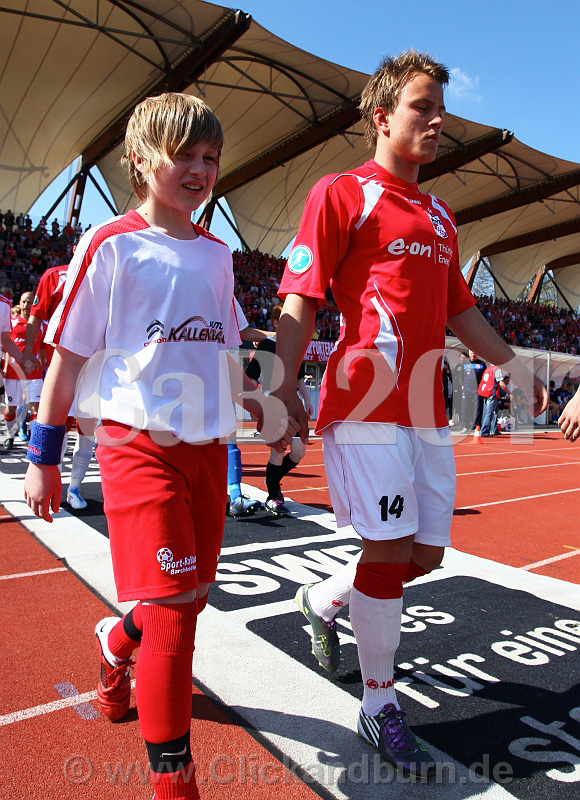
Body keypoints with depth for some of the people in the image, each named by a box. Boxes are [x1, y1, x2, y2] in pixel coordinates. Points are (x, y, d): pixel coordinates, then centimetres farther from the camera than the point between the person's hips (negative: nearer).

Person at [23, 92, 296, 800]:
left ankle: (116, 643, 49)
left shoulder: (216, 255, 12)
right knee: (173, 605, -8)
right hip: (139, 442, -6)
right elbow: (68, 355, -3)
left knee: (195, 590, 15)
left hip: (207, 443, 6)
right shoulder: (111, 245, -5)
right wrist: (43, 457, -2)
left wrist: (261, 407, 15)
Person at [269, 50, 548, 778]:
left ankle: (322, 600, 36)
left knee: (425, 554, 9)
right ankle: (380, 706, 17)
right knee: (390, 549, -6)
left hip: (427, 407, 8)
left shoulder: (440, 216, 22)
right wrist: (284, 385, -18)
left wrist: (515, 365, 22)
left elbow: (459, 310, 26)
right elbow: (300, 300, -8)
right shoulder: (340, 192, 1)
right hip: (367, 402, -7)